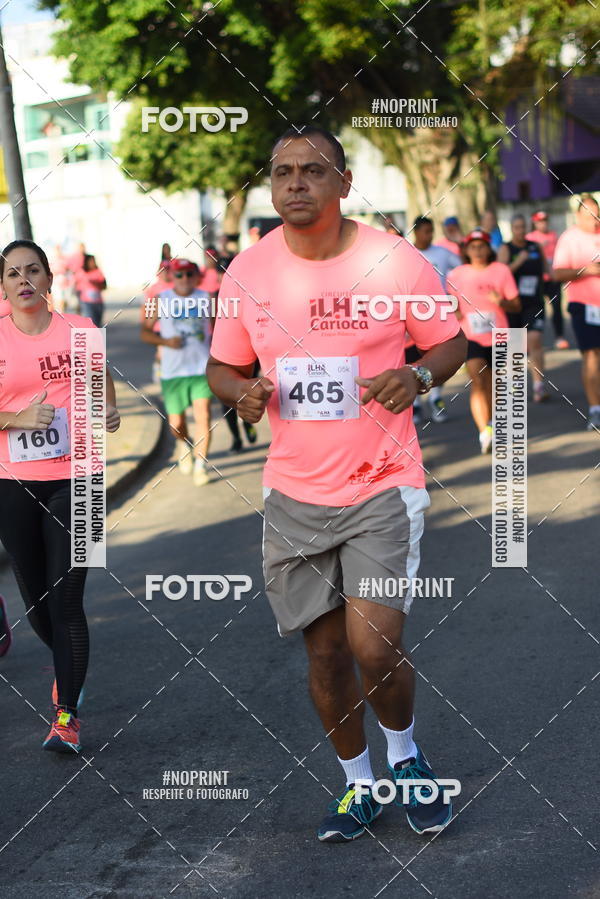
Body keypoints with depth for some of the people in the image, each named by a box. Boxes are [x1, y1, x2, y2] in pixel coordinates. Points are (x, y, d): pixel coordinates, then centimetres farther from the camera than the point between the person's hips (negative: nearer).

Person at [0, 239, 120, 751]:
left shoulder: (79, 331, 1)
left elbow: (103, 390, 21)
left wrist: (109, 414, 9)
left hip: (73, 480, -2)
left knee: (66, 598, -8)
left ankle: (67, 716, -1)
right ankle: (68, 667, 43)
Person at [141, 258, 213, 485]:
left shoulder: (205, 298, 5)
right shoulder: (162, 300, 2)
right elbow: (145, 332, 7)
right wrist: (165, 341, -10)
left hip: (202, 369, 0)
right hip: (172, 372, 0)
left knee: (203, 416, -15)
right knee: (176, 424, 6)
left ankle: (201, 465, -8)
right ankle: (183, 444, 40)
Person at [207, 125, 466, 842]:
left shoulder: (396, 262, -8)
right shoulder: (248, 271, 0)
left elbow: (449, 344, 4)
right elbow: (223, 366, 12)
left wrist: (419, 376, -17)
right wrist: (242, 392, -11)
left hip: (382, 487, -3)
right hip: (293, 493, 3)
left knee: (376, 651, -13)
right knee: (325, 653, 10)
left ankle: (405, 752, 19)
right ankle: (359, 784, 32)